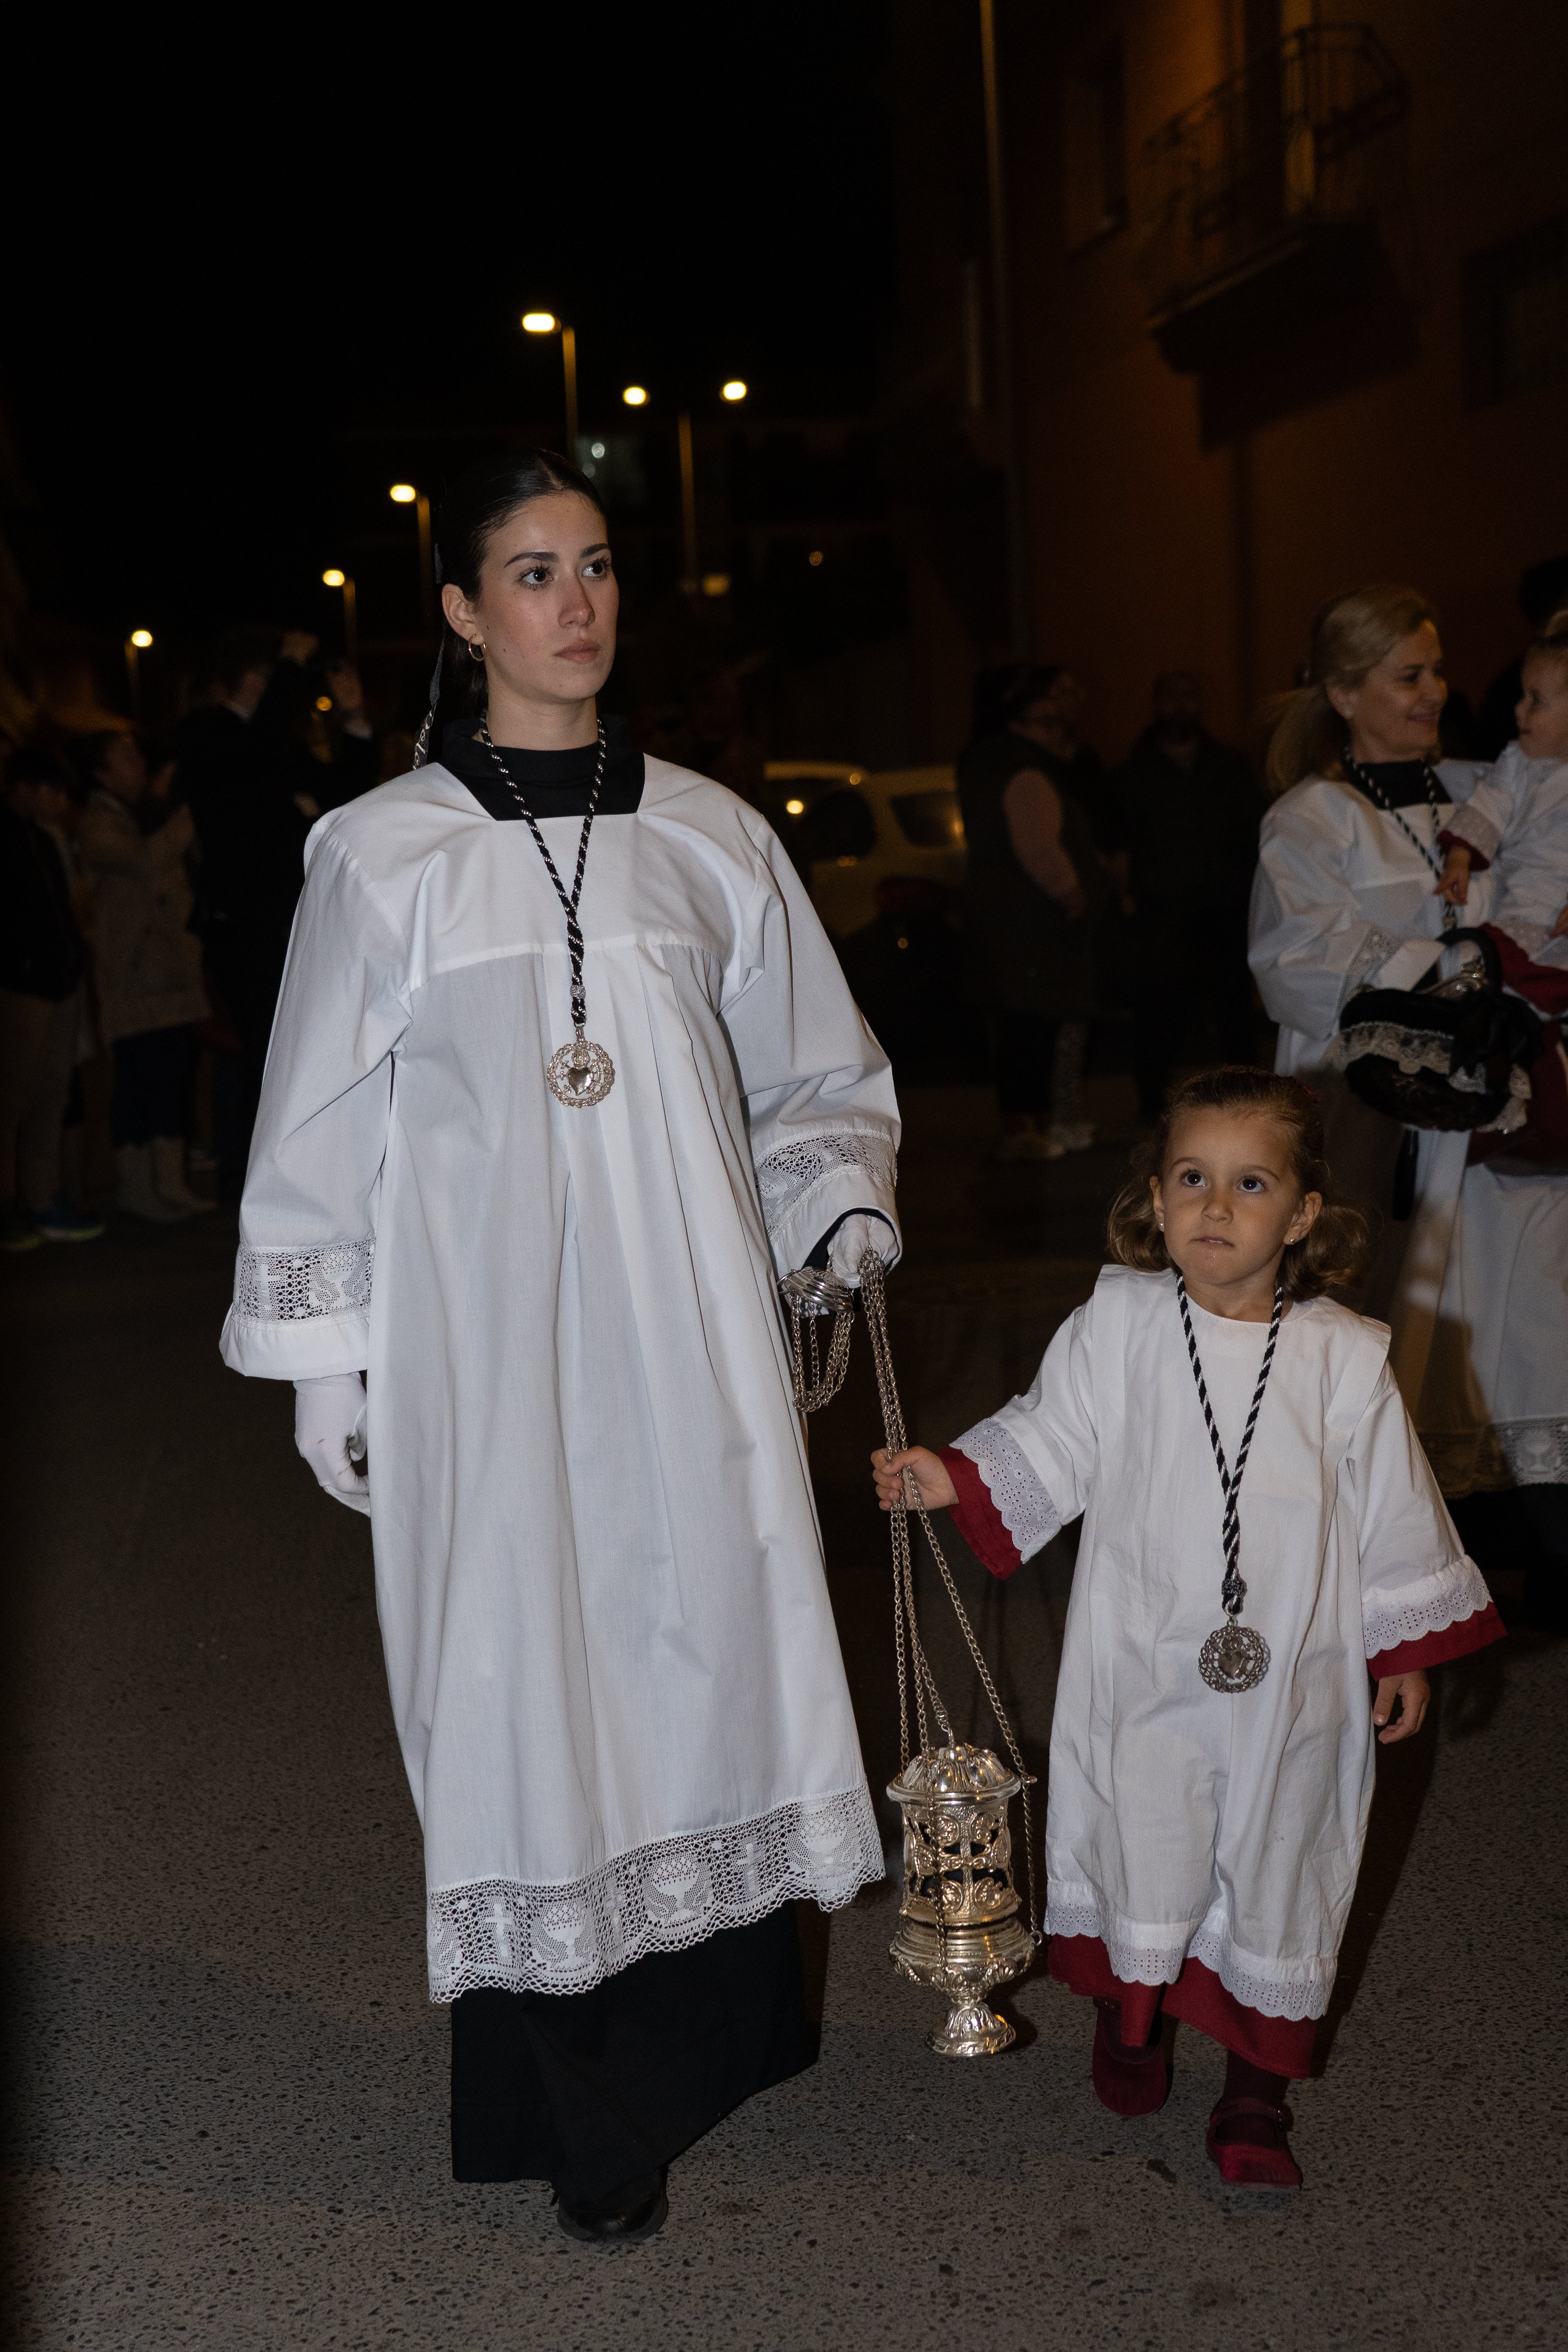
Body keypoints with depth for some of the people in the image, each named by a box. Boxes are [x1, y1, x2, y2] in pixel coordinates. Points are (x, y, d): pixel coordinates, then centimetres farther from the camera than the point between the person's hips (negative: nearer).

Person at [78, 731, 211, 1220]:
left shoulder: (151, 817, 19)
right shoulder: (100, 826, -7)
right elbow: (147, 862, -24)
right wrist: (192, 813, -24)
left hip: (174, 973, 8)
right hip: (133, 983, -8)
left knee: (173, 1079, 7)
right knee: (138, 1082, -6)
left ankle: (171, 1185, 13)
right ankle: (137, 1191, 1)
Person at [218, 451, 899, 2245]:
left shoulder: (706, 836, 7)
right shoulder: (382, 853, 0)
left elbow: (814, 1077, 16)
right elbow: (320, 1131, 5)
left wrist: (842, 1203, -1)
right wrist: (322, 1361, 4)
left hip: (687, 1338, 2)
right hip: (486, 1344, -2)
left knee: (702, 1651, 6)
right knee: (525, 1683, 2)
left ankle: (711, 2028, 26)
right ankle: (578, 2110, 17)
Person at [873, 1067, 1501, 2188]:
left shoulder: (1346, 1359, -8)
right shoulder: (1117, 1328, -7)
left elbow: (1393, 1510, 2)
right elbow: (1048, 1444, 2)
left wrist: (1408, 1649, 5)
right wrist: (952, 1476, -12)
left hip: (1290, 1680, 0)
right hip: (1144, 1665, 0)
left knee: (1277, 1871, 11)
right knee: (1141, 1844, 13)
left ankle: (1256, 2095, 31)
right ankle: (1127, 2014, 42)